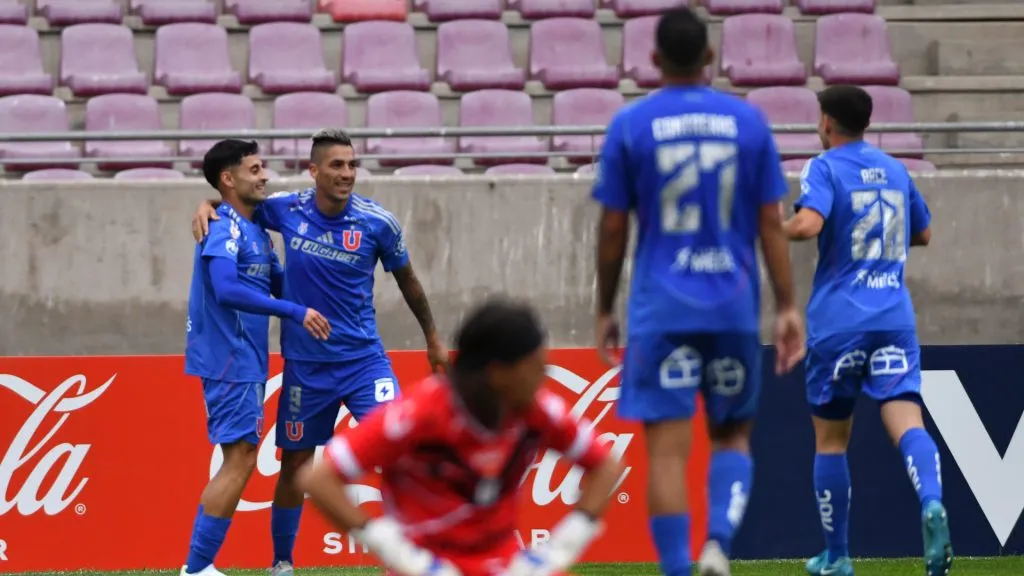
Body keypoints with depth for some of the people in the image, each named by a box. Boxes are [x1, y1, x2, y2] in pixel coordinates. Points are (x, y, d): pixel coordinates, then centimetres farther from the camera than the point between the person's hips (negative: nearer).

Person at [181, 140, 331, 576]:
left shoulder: (255, 229, 15)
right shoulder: (225, 228, -15)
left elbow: (279, 284, 23)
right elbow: (226, 289, -29)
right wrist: (295, 312, -29)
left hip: (245, 360, 10)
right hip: (230, 360, -10)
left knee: (240, 460, 10)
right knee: (240, 459, -11)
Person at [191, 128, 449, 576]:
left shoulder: (378, 222, -9)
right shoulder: (286, 209, -6)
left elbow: (406, 280, 7)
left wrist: (433, 338, 16)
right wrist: (207, 206, -9)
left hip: (363, 358, -1)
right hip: (305, 365, 1)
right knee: (295, 463, 12)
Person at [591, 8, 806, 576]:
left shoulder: (631, 124, -2)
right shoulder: (748, 121, 3)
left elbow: (612, 228, 0)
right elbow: (771, 221, 2)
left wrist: (605, 310, 10)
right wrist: (786, 306, 7)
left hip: (661, 310, -2)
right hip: (734, 309, 2)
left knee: (666, 449, -2)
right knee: (732, 436, 16)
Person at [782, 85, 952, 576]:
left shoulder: (824, 168, -3)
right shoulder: (895, 170, 15)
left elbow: (808, 224, -21)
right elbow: (922, 234, 27)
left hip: (838, 322, -3)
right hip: (895, 318, 3)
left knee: (830, 439, 10)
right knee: (906, 420, -11)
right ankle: (932, 504, -40)